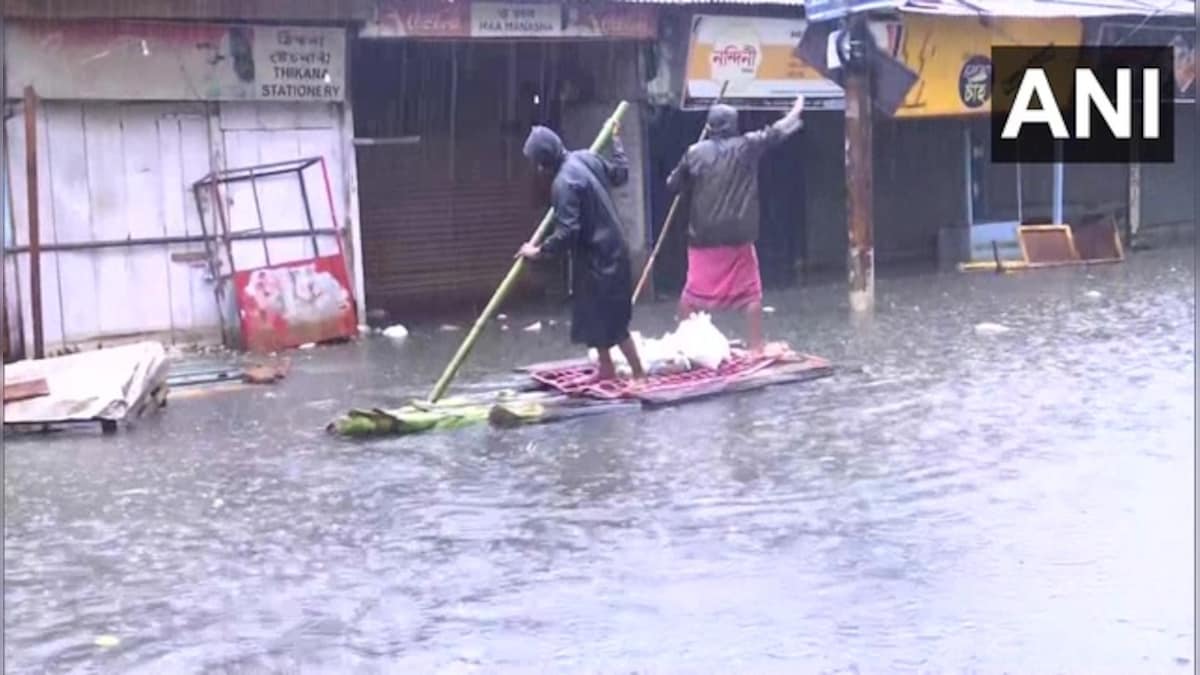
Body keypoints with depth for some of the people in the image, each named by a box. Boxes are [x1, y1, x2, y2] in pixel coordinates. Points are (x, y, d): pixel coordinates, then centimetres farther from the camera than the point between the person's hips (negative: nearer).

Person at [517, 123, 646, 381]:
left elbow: (566, 233, -27)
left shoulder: (564, 182, -25)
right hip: (610, 248, 10)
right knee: (596, 315, 19)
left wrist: (539, 251, -14)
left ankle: (639, 374, 5)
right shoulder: (586, 157, 0)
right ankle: (606, 370, 28)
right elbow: (621, 173, 17)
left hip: (598, 255, -10)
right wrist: (615, 140, 31)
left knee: (612, 320, -2)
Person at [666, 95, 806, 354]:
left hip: (703, 236, 2)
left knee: (693, 290, 11)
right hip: (738, 235, -1)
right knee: (750, 292, 7)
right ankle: (756, 347, 6)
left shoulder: (695, 153, -1)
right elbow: (777, 132, 9)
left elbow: (673, 185, 7)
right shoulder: (747, 146, -4)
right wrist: (797, 111, 26)